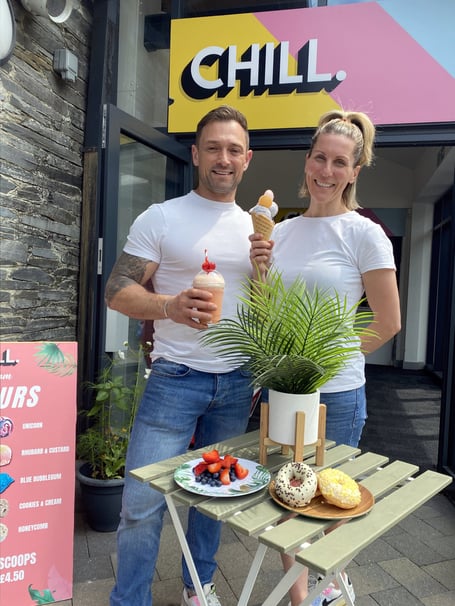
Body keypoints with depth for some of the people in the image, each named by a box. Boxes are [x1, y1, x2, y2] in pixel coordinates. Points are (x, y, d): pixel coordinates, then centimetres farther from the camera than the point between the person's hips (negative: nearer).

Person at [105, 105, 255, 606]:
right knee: (143, 502, -2)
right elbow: (117, 291, -8)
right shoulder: (160, 218, -4)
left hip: (237, 384, 5)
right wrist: (171, 306, -24)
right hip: (176, 377, -4)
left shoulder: (256, 228, 9)